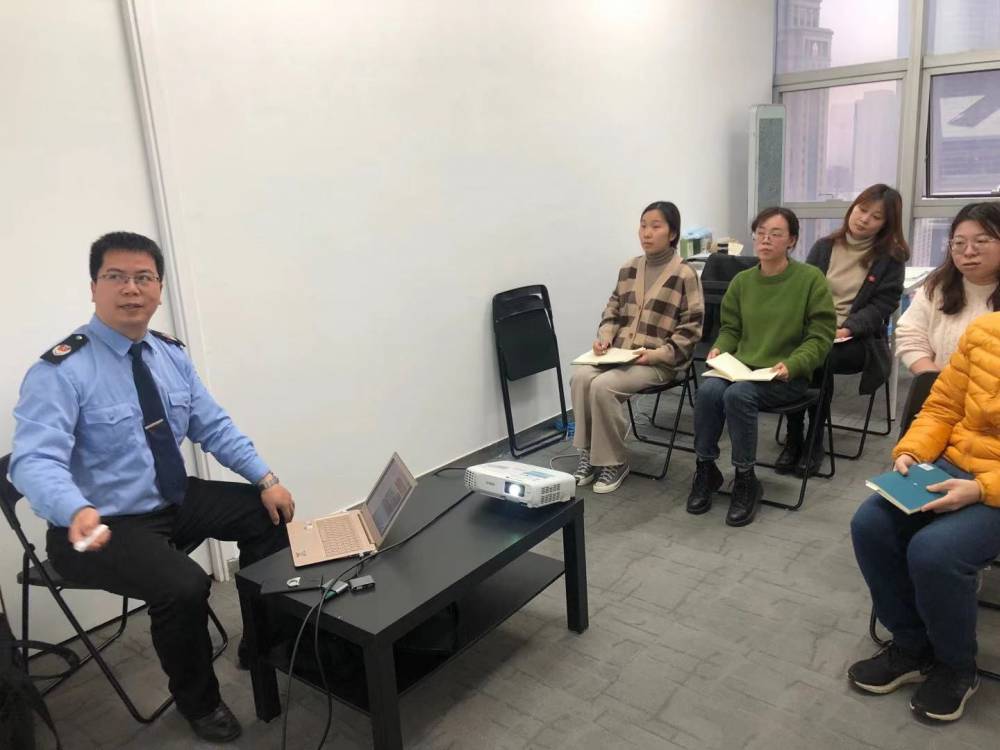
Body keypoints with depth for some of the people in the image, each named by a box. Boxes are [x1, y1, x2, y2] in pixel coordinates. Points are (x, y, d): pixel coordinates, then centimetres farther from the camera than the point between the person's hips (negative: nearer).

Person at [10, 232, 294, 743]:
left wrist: (266, 479, -5)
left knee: (268, 513, 1)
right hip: (106, 525, -7)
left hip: (175, 500, 7)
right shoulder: (60, 371, -19)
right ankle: (198, 700, 4)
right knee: (184, 587, -28)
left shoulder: (171, 356, 2)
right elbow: (34, 462, -30)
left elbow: (214, 427, 6)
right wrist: (78, 512, -50)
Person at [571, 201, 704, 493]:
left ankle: (614, 462, -10)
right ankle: (588, 453, -9)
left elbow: (691, 327, -7)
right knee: (580, 376, -24)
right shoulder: (629, 269, 10)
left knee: (603, 385, -29)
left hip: (659, 362, -5)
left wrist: (660, 353, -18)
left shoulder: (685, 275, -7)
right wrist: (605, 337, -1)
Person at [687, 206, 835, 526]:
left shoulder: (811, 278, -4)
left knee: (738, 395, -32)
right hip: (741, 367, 4)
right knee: (708, 389, -27)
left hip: (786, 375, -4)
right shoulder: (742, 280, 9)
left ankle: (746, 481, -14)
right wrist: (718, 348, -3)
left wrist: (791, 365, -19)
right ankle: (705, 469, -8)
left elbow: (821, 335, -5)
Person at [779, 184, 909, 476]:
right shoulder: (823, 247, 13)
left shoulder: (891, 258, 4)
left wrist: (847, 329, -19)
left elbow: (882, 305, -4)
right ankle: (793, 439, -18)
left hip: (859, 339, -2)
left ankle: (815, 441, -17)